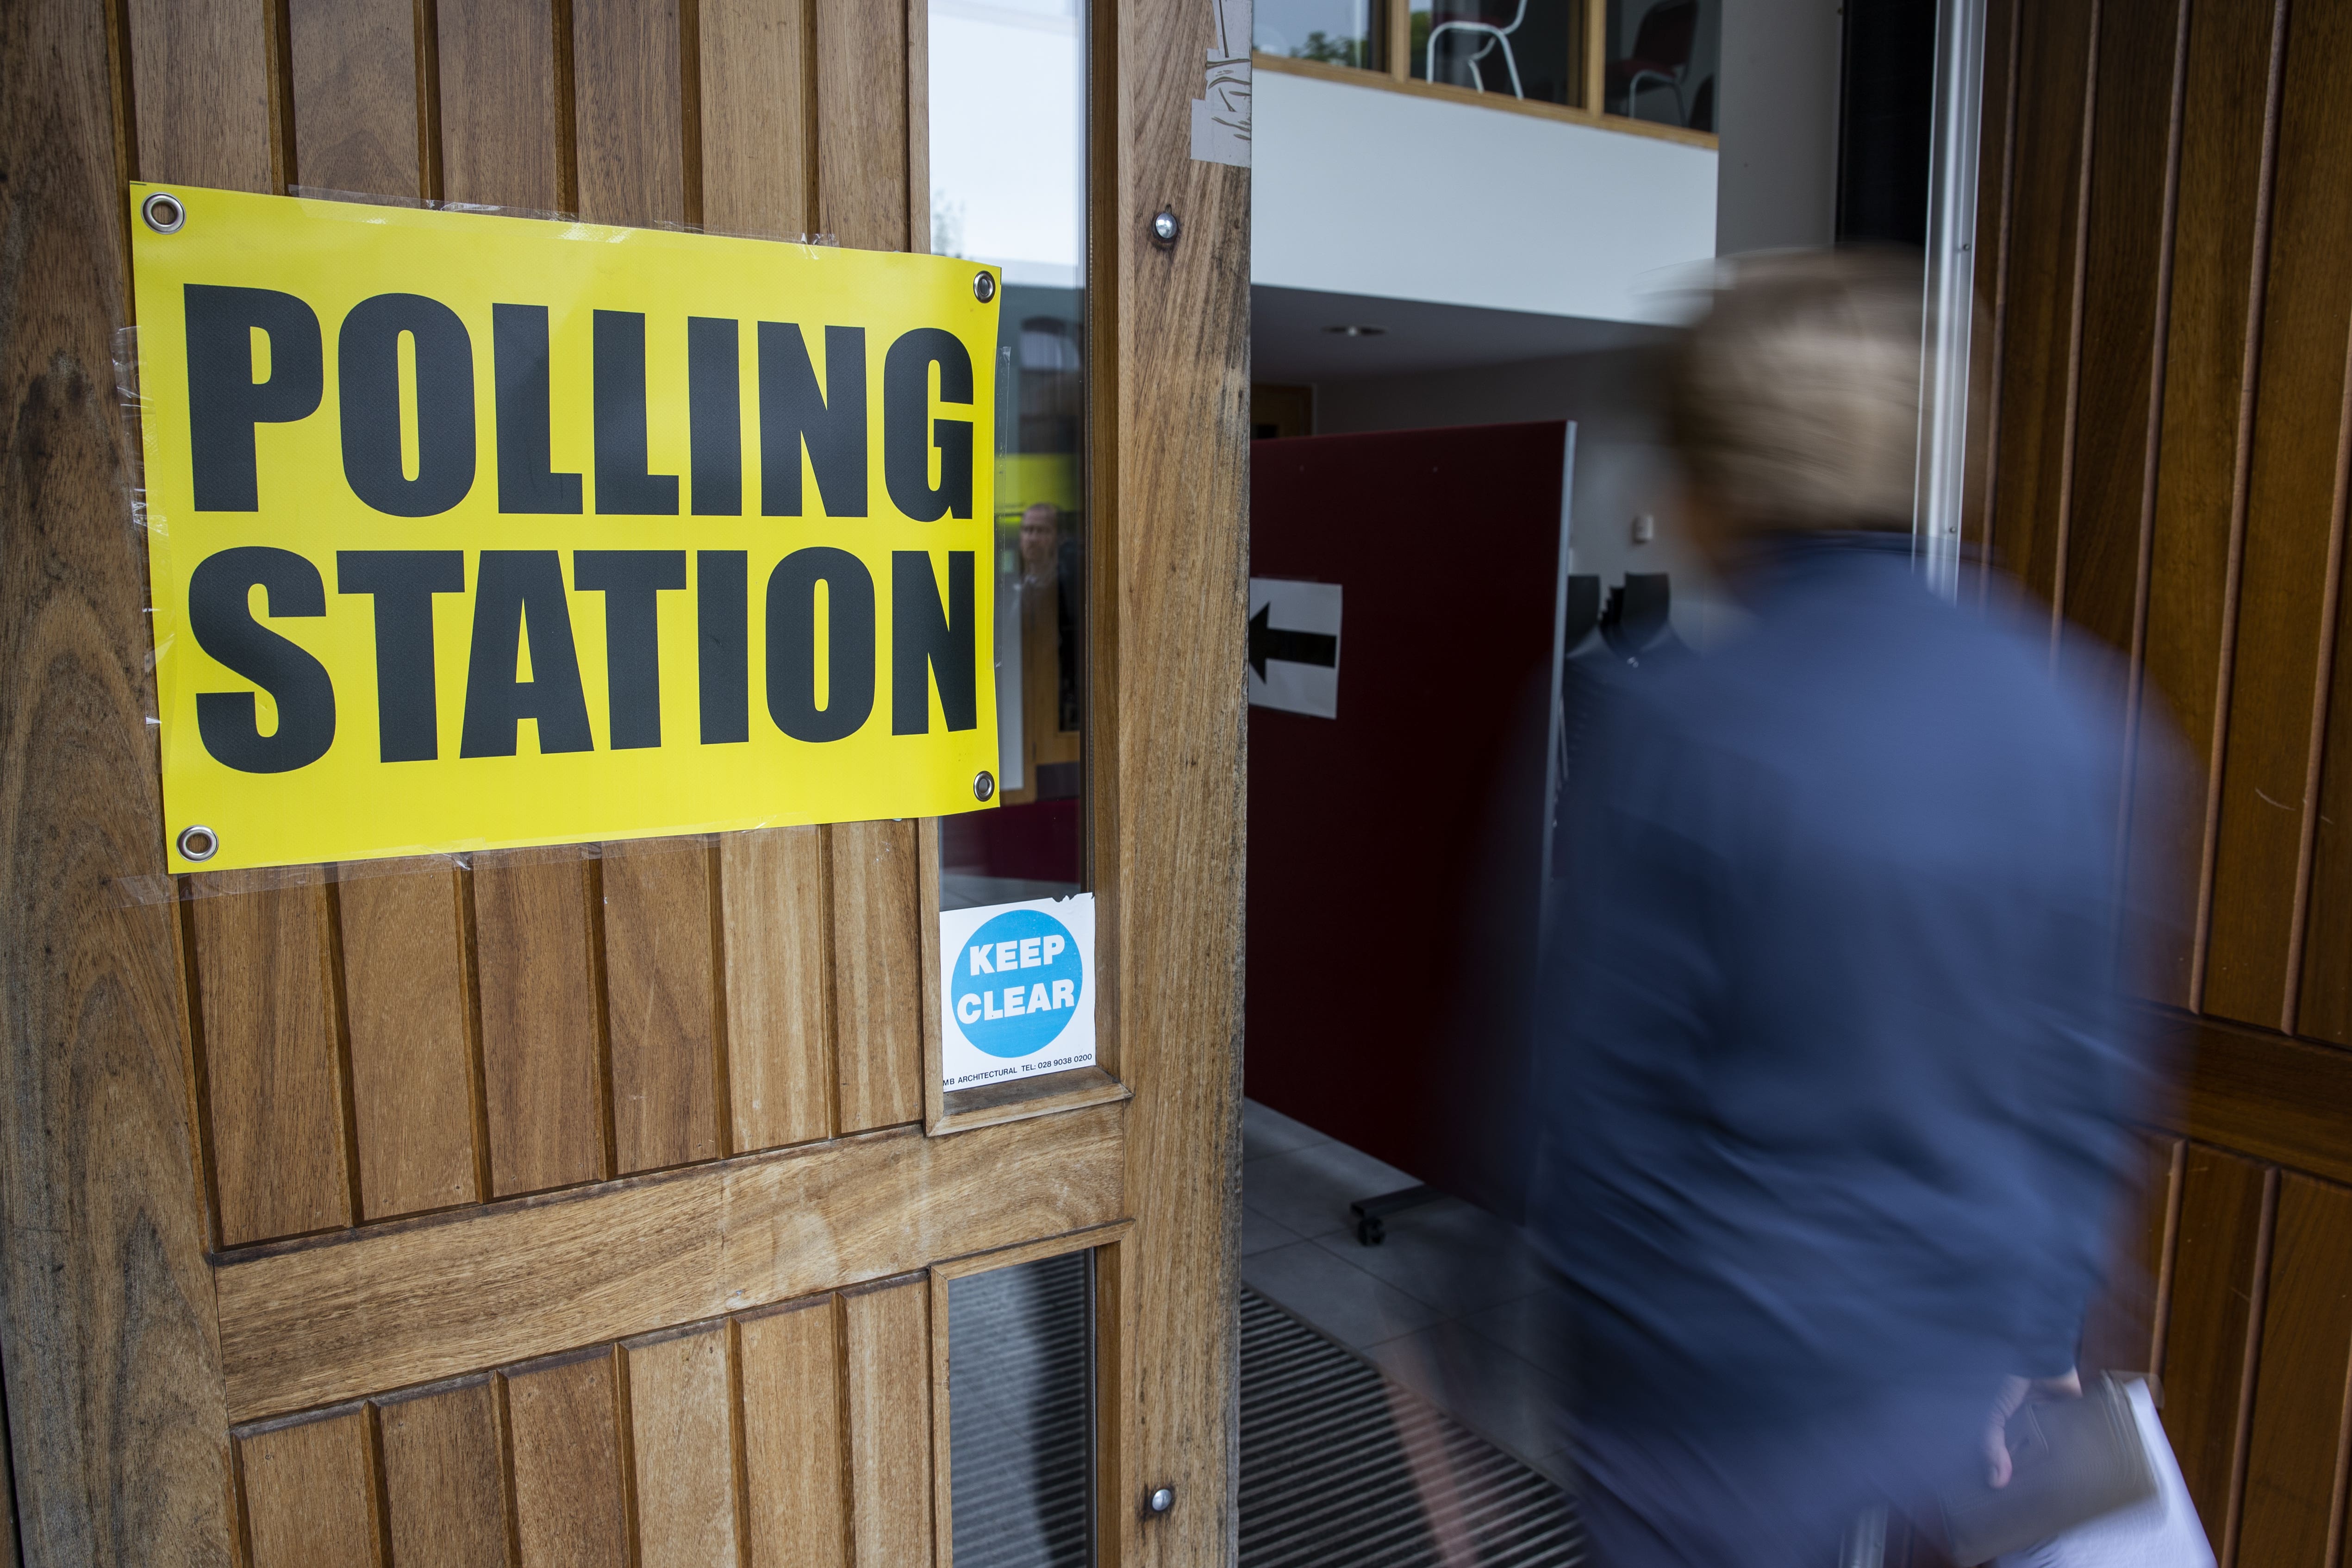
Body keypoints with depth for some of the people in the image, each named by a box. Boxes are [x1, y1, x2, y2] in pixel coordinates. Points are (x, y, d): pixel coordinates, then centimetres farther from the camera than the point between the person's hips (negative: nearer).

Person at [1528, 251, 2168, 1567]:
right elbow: (2096, 1073, 3)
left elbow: (1607, 1085, -15)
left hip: (1736, 1381, -5)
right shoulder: (2061, 710, -4)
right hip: (1969, 1363, 5)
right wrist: (2041, 1333, 13)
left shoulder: (1679, 730, -22)